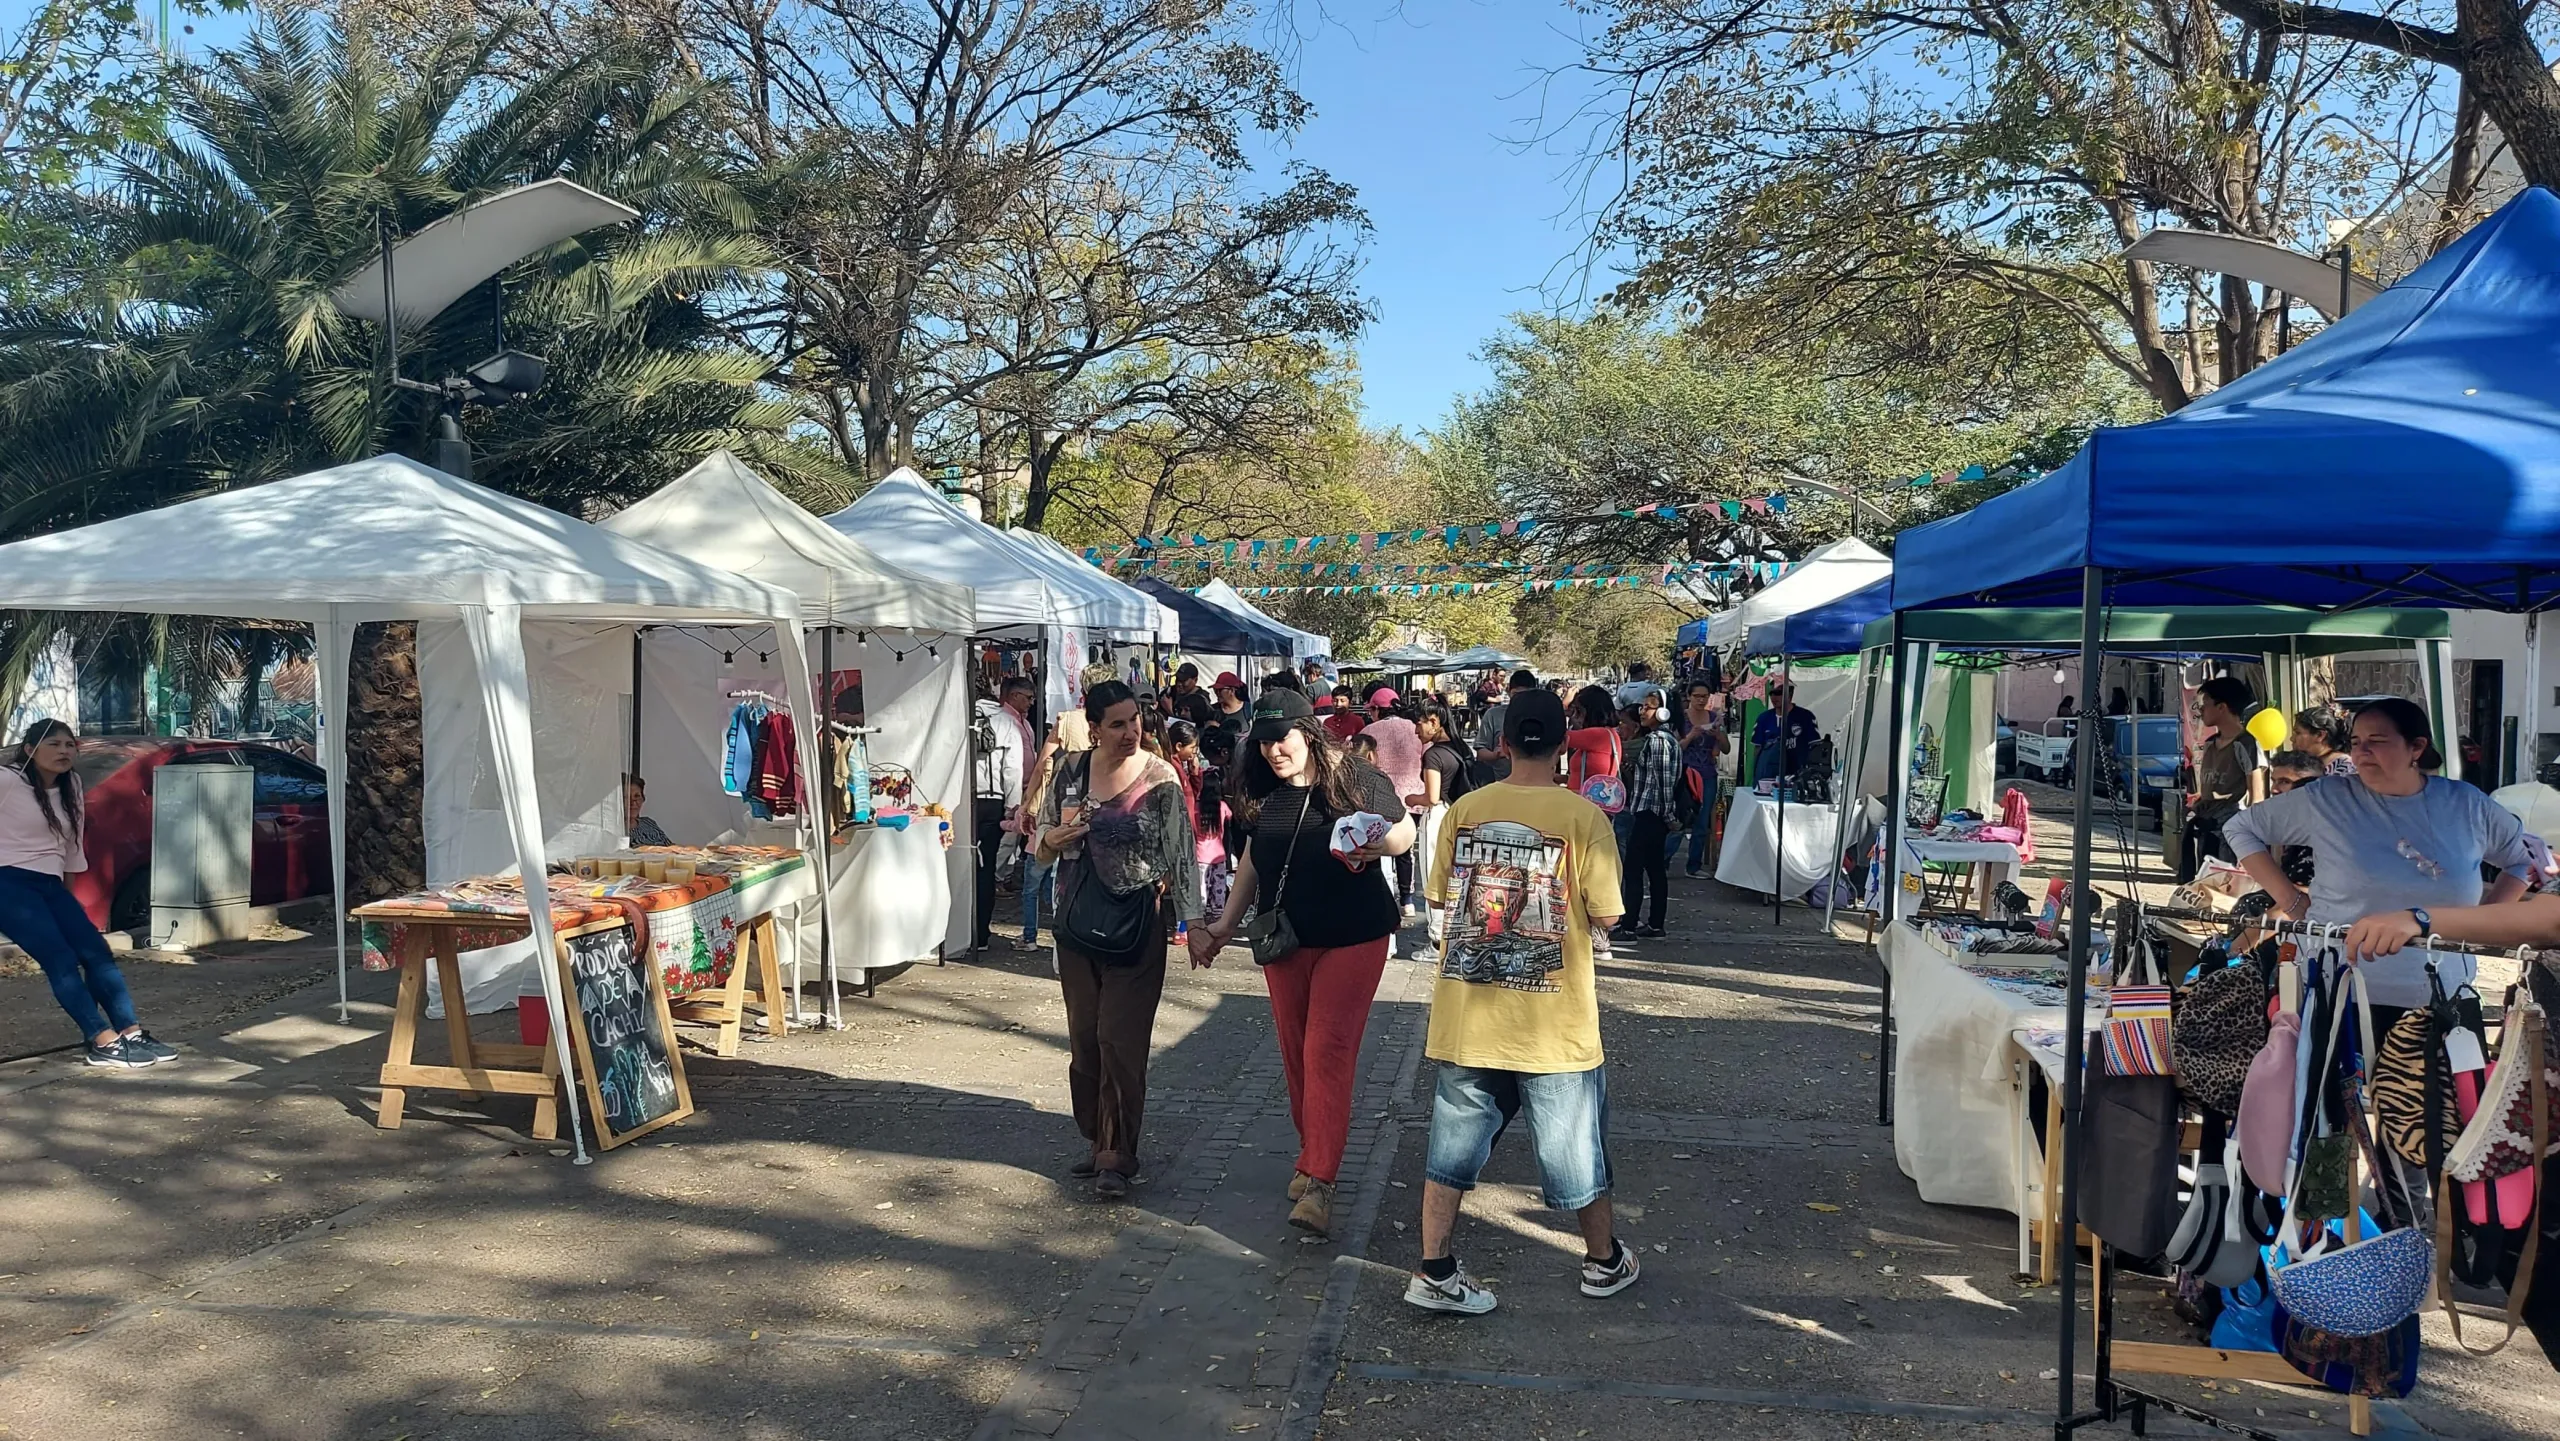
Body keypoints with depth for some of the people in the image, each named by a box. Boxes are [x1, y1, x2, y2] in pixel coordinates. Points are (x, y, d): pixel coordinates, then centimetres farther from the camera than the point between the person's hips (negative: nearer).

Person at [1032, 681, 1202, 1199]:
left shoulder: (1160, 777, -6)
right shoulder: (1071, 773, 4)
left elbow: (1182, 850, -6)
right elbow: (1042, 845, 13)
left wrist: (1192, 920, -10)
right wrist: (1058, 835, -11)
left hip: (1136, 919, -4)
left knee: (1121, 1038, -6)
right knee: (1083, 1036, 9)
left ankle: (1117, 1157, 3)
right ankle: (1099, 1140, 23)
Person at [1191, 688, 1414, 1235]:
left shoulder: (1356, 779, -11)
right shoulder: (1264, 794, 5)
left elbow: (1405, 831, -2)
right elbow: (1251, 864, 16)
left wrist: (1379, 844, -24)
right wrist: (1223, 927, 16)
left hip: (1352, 939, -5)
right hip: (1284, 941, 5)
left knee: (1328, 1053, -11)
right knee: (1296, 1054, 10)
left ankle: (1318, 1182, -12)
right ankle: (1312, 1152, 27)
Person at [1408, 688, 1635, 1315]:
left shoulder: (1465, 809, -2)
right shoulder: (1582, 817, -13)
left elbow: (1441, 894, 7)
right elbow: (1605, 917, -10)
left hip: (1467, 1015, 3)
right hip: (1553, 1020, -2)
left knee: (1456, 1139, 13)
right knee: (1573, 1145, 15)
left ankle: (1434, 1272, 13)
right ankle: (1605, 1260, 33)